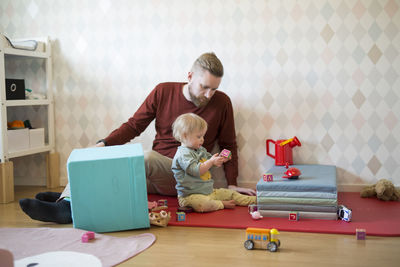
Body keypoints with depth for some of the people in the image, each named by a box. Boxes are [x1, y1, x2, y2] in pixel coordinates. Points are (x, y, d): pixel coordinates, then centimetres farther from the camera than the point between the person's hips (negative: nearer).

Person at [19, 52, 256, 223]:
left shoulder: (221, 102, 1)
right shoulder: (163, 92, 4)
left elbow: (229, 145, 12)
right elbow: (134, 125, 8)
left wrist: (231, 184, 4)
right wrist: (104, 144, -8)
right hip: (153, 174, 4)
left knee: (147, 157, -35)